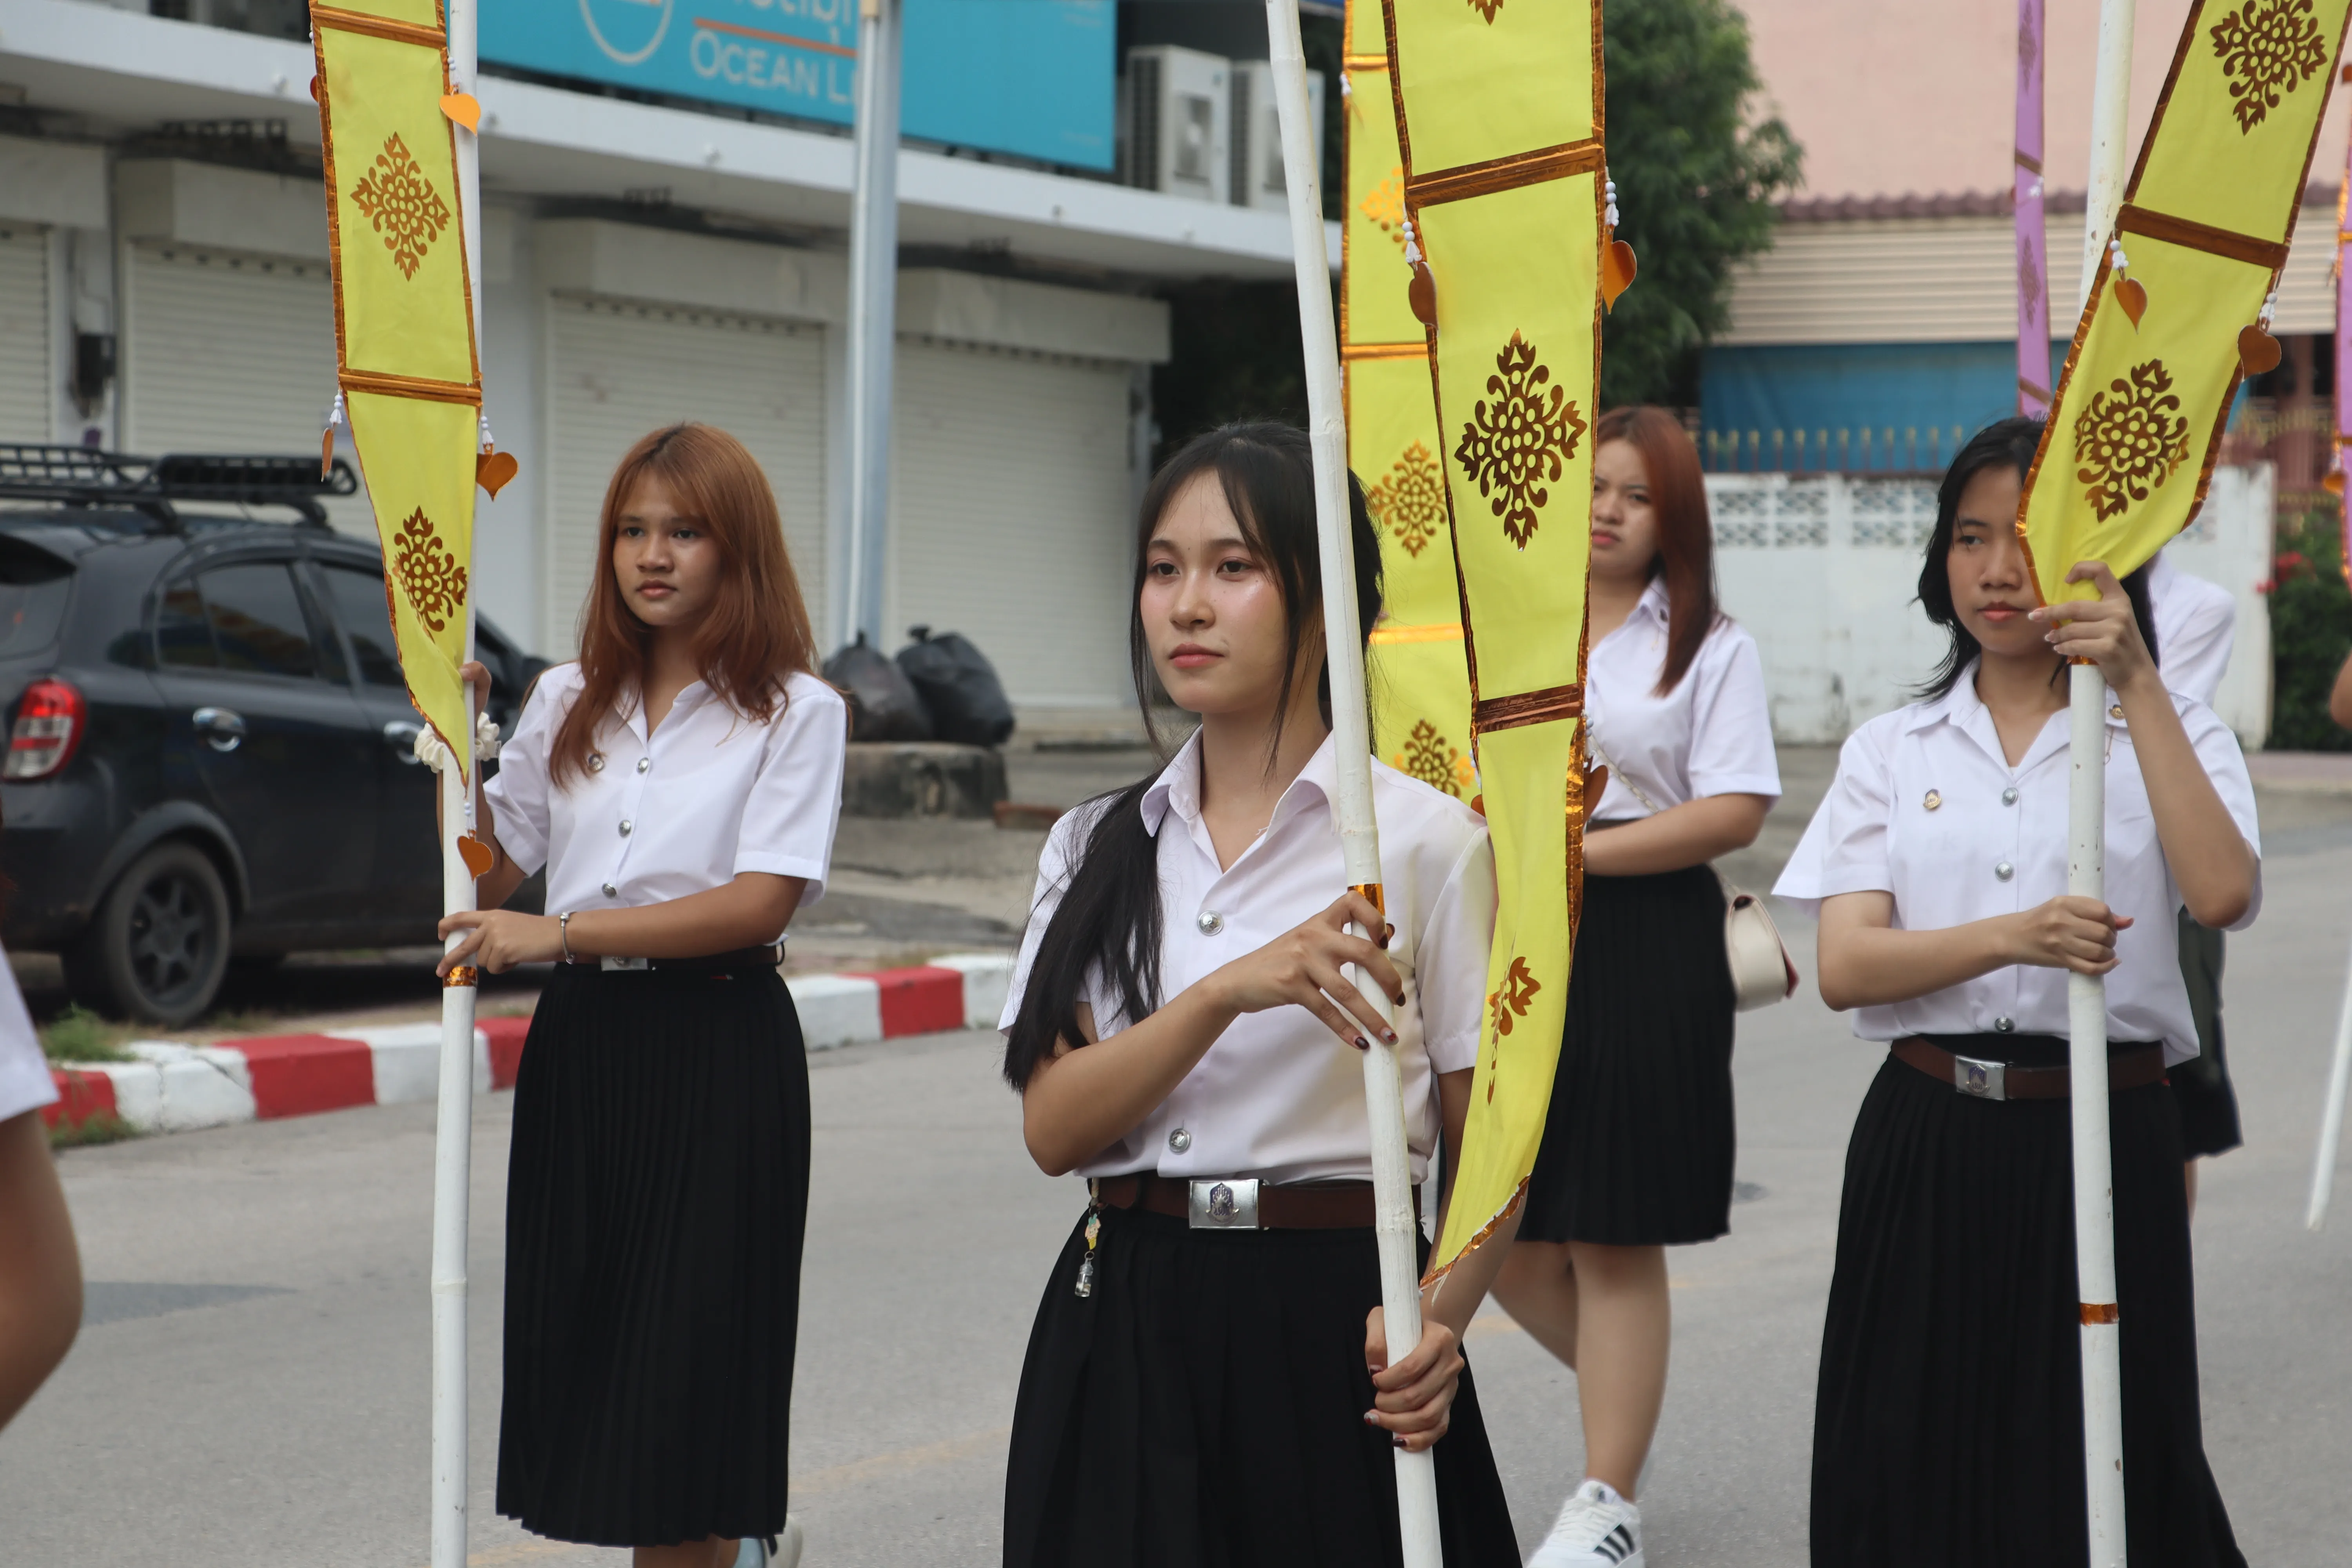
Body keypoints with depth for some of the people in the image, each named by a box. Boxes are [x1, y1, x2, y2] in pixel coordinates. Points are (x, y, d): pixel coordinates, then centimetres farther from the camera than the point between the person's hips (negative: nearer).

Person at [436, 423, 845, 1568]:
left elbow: (761, 902, -13)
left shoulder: (794, 711, -3)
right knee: (583, 1338, 4)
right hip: (579, 1044, 5)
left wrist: (559, 933, -17)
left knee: (688, 1366, -3)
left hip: (720, 1054, -5)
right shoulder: (568, 703, 12)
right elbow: (492, 874, 15)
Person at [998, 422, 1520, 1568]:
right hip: (1122, 1331, 4)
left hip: (1333, 1316, -3)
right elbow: (1052, 1128, -5)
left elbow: (1491, 1149, -3)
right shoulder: (1097, 849, 8)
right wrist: (1229, 992, -20)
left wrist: (1439, 1321, -22)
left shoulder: (1424, 837, -4)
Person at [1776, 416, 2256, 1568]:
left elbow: (2222, 894, -17)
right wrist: (2011, 938, -23)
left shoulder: (2169, 732, 4)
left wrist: (2139, 687, -18)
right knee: (1916, 1476, 5)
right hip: (1927, 1147, 2)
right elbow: (1845, 966, -5)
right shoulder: (1893, 749, 8)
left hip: (2100, 1139, -2)